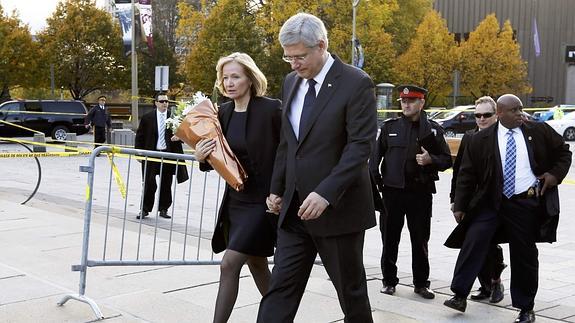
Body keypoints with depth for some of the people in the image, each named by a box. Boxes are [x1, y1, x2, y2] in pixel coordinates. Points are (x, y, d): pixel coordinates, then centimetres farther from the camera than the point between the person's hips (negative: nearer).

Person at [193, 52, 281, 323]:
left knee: (229, 264, -11)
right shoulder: (224, 112, 5)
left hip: (262, 200, -7)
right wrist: (202, 157, -8)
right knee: (256, 265, 17)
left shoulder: (271, 109, -14)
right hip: (235, 200, 7)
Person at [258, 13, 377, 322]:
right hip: (295, 208, 6)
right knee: (280, 288, 4)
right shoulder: (291, 82, 10)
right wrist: (277, 189, 14)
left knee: (350, 289, 11)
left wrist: (326, 193, -26)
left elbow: (360, 146, -18)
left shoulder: (356, 83, -11)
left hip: (338, 208, -5)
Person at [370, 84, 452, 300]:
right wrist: (376, 180, -4)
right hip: (392, 191, 1)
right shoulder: (390, 127, 5)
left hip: (421, 193, 0)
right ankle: (389, 281, 19)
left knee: (420, 241, 7)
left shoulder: (433, 129, 4)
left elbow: (447, 160, 7)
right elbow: (376, 156, 6)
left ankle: (421, 283, 18)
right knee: (390, 239, 6)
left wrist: (431, 160, -13)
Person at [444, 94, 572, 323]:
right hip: (491, 202, 0)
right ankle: (460, 296, -8)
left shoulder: (539, 132, 3)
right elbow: (467, 175, 1)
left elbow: (563, 152, 16)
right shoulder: (481, 140, -1)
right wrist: (460, 206, -4)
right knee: (474, 240, -16)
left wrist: (555, 174, -1)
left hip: (527, 204, 0)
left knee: (524, 254, 6)